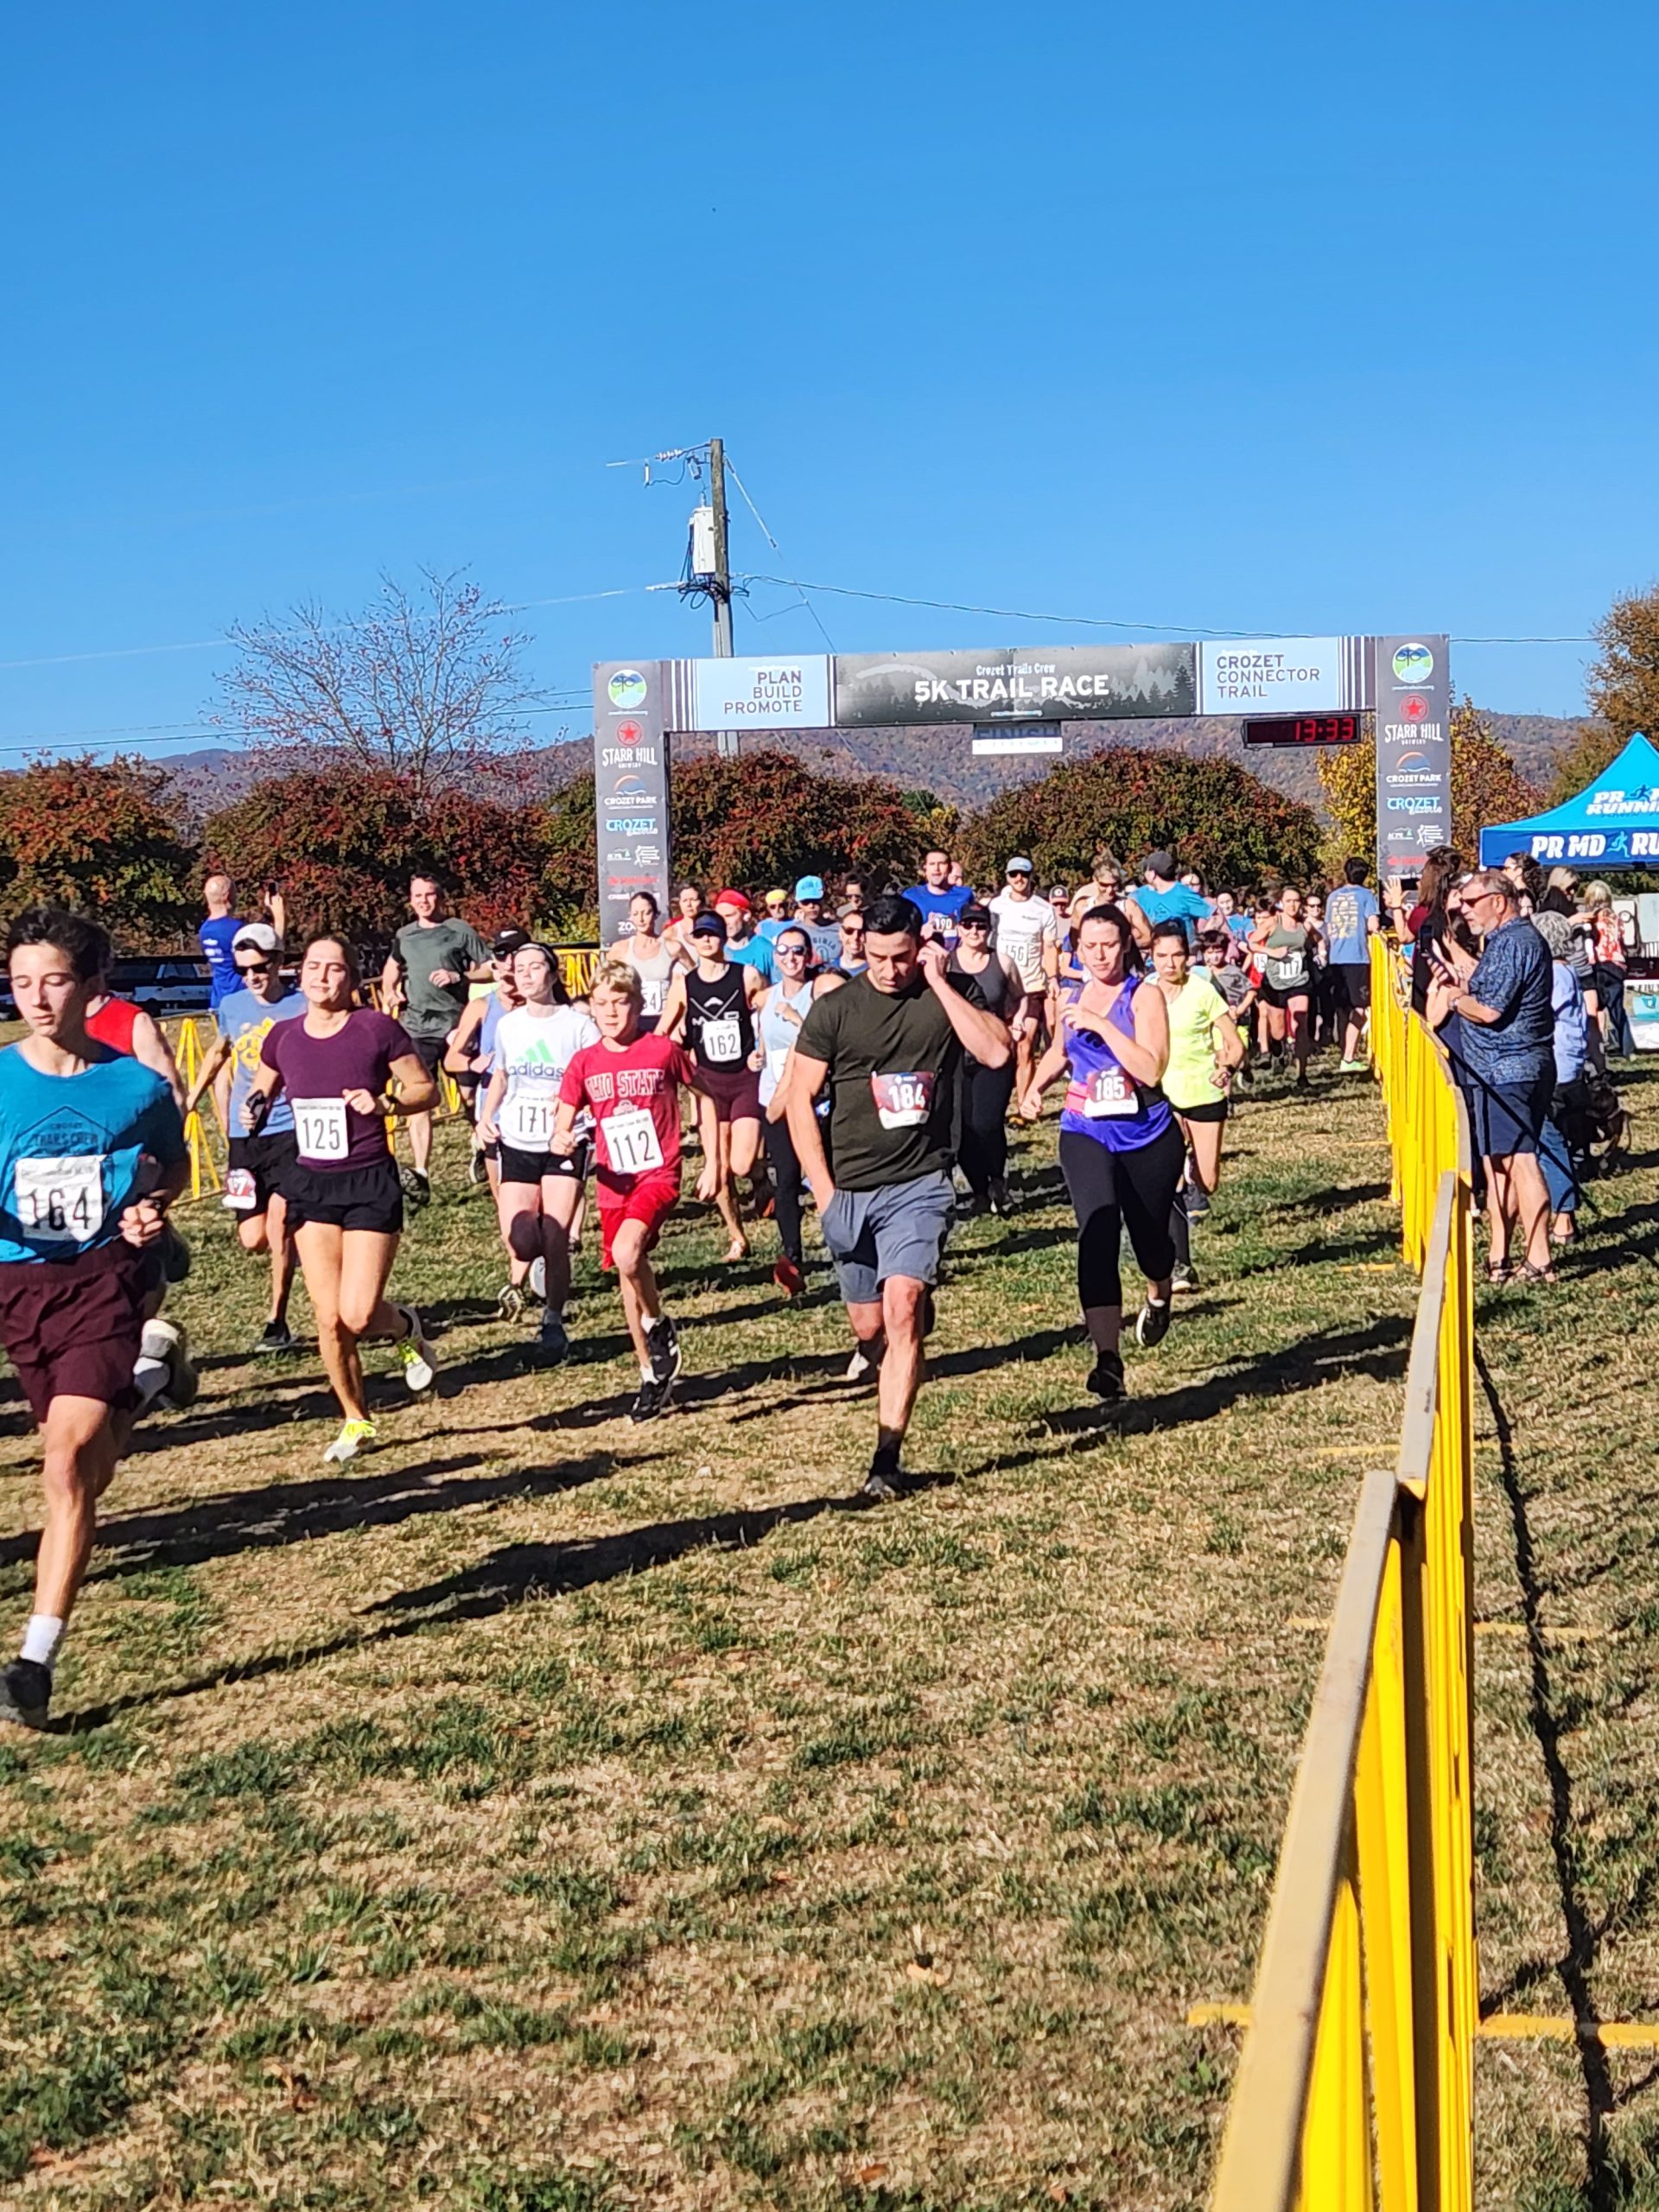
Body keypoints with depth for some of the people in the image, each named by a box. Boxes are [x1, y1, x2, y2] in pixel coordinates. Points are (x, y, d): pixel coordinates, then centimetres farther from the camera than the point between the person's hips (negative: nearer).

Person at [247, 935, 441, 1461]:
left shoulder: (377, 1029, -9)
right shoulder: (282, 1037, 3)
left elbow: (426, 1090, -2)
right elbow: (262, 1088, 20)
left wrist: (384, 1104, -19)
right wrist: (255, 1109, -2)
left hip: (370, 1184, -4)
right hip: (310, 1185, 4)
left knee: (358, 1315, -12)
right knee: (329, 1320, 3)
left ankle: (405, 1328, 24)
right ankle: (356, 1422, 22)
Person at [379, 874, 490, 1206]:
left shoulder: (460, 931, 1)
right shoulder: (404, 936, 13)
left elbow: (491, 970, 0)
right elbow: (390, 973, 31)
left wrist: (458, 976, -14)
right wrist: (389, 994, 11)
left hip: (455, 1023, -2)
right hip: (416, 1026, 2)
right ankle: (421, 1174, -13)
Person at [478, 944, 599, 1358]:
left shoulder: (578, 1025, -7)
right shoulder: (507, 1025, 6)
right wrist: (486, 1116, 6)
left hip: (566, 1145, -3)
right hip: (517, 1144, 3)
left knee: (555, 1239, -7)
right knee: (518, 1237, -8)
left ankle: (553, 1322, 12)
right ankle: (519, 1278, 29)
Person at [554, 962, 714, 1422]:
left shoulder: (664, 1050, -6)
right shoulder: (584, 1063, 1)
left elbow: (706, 1097, 5)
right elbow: (562, 1125, 2)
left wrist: (712, 1164, 3)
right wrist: (561, 1139, -23)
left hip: (659, 1174, -5)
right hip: (614, 1182, 5)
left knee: (627, 1254, -29)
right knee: (628, 1278, 11)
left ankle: (659, 1328, -1)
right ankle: (653, 1379, 25)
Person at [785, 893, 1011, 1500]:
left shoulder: (951, 994, 1)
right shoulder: (834, 1009, 0)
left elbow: (996, 1052, -16)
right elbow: (800, 1098, 2)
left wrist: (939, 982, -15)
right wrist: (823, 1191, -4)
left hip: (919, 1184, -2)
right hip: (849, 1190, 2)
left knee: (902, 1306, -20)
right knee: (869, 1327, 10)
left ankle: (886, 1458, -18)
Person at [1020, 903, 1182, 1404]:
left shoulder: (1144, 995, -9)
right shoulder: (1071, 1000, 6)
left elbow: (1151, 1069, -23)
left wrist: (1101, 1023, -26)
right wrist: (1035, 1088, 10)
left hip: (1146, 1136, -2)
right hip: (1085, 1133, 2)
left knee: (1149, 1236, 15)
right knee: (1098, 1231, -20)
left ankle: (1159, 1296, 54)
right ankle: (1107, 1359, -22)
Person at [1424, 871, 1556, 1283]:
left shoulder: (1512, 943, -15)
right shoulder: (1512, 939, 18)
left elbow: (1489, 1010, -19)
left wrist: (1453, 997, -3)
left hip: (1507, 1071, -11)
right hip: (1502, 1070, 11)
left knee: (1519, 1162, -10)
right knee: (1499, 1164, 14)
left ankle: (1539, 1261, -10)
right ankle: (1499, 1257, 20)